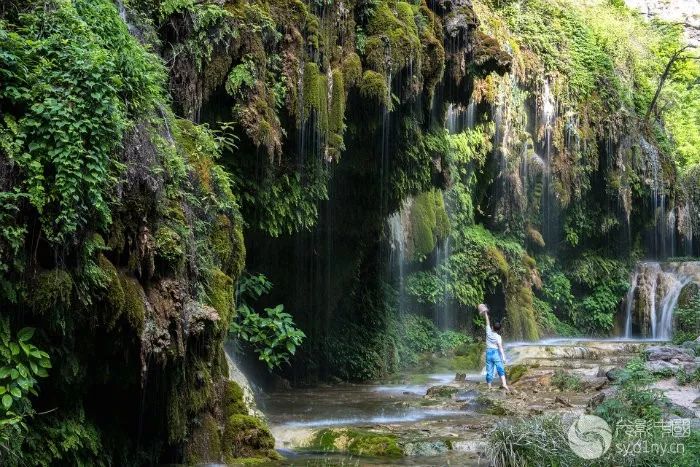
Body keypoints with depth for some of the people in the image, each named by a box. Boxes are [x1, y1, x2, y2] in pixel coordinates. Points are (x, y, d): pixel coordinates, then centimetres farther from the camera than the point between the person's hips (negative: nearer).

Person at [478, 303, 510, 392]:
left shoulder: (489, 332, 1)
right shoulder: (498, 337, -7)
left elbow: (488, 323, 16)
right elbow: (500, 347, -15)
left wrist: (485, 314, 27)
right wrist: (503, 357, -18)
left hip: (489, 353, 3)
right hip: (496, 353, -3)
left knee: (489, 371, 6)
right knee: (501, 369, -9)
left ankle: (489, 387, 6)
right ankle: (504, 384, -27)